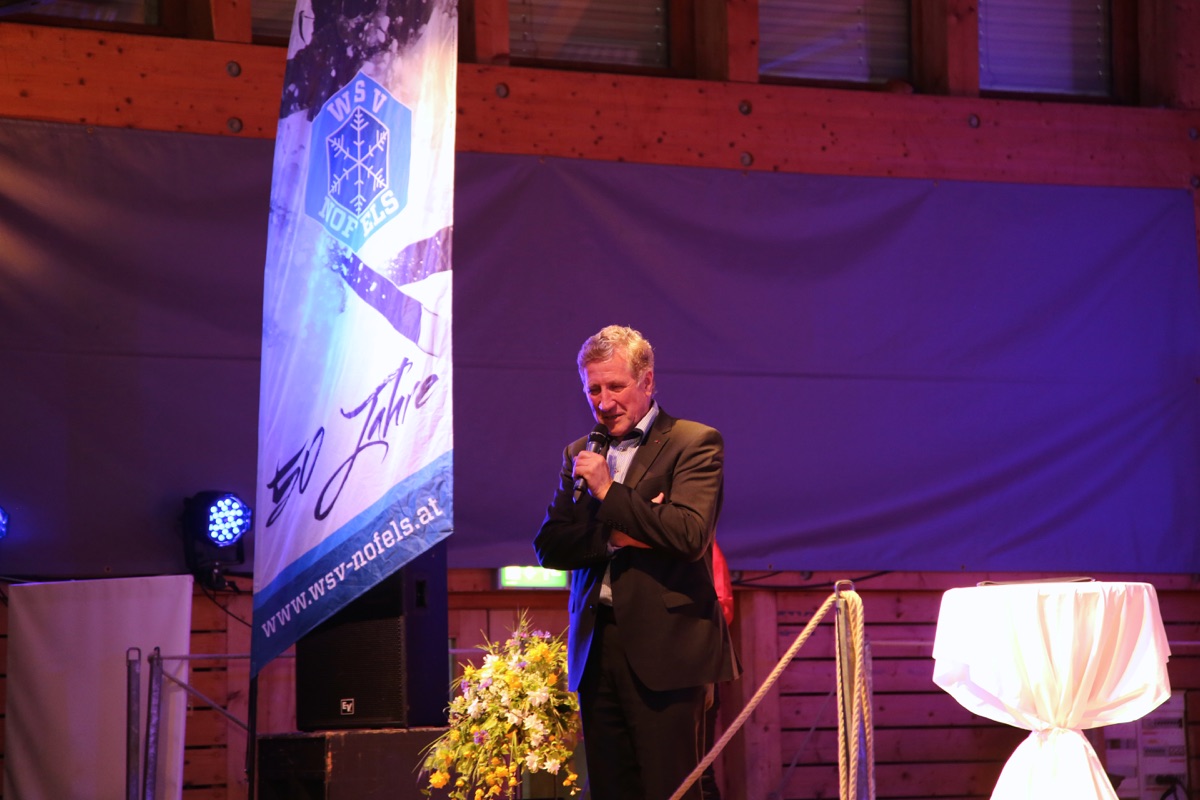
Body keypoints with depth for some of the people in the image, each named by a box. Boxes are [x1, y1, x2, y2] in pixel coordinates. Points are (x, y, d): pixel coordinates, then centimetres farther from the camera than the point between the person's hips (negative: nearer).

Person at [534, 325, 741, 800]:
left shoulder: (696, 443, 0)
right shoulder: (580, 454, 17)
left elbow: (690, 534, -14)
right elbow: (549, 546, 9)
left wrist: (609, 492, -11)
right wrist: (614, 536, -7)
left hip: (663, 652, -5)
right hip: (596, 652, 5)